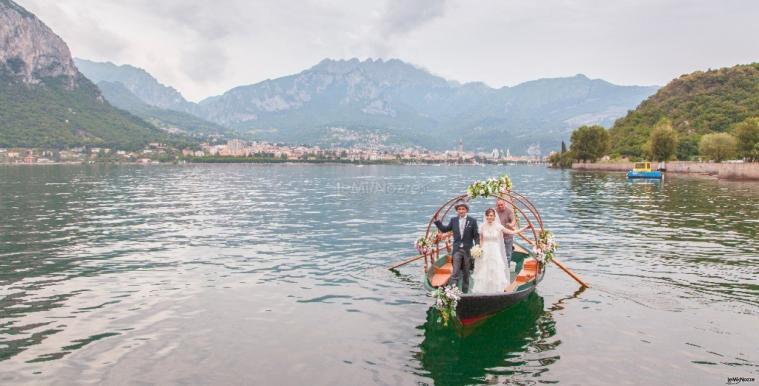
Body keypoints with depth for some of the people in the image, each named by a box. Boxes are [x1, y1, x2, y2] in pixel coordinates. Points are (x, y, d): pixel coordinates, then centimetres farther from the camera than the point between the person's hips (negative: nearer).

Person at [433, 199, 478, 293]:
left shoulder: (472, 221, -1)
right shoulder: (453, 220, 5)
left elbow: (476, 236, -1)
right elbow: (445, 229, 11)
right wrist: (437, 220, 2)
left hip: (468, 250, 0)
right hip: (457, 250, 0)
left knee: (466, 273, 11)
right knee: (455, 272, -9)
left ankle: (464, 292, 21)